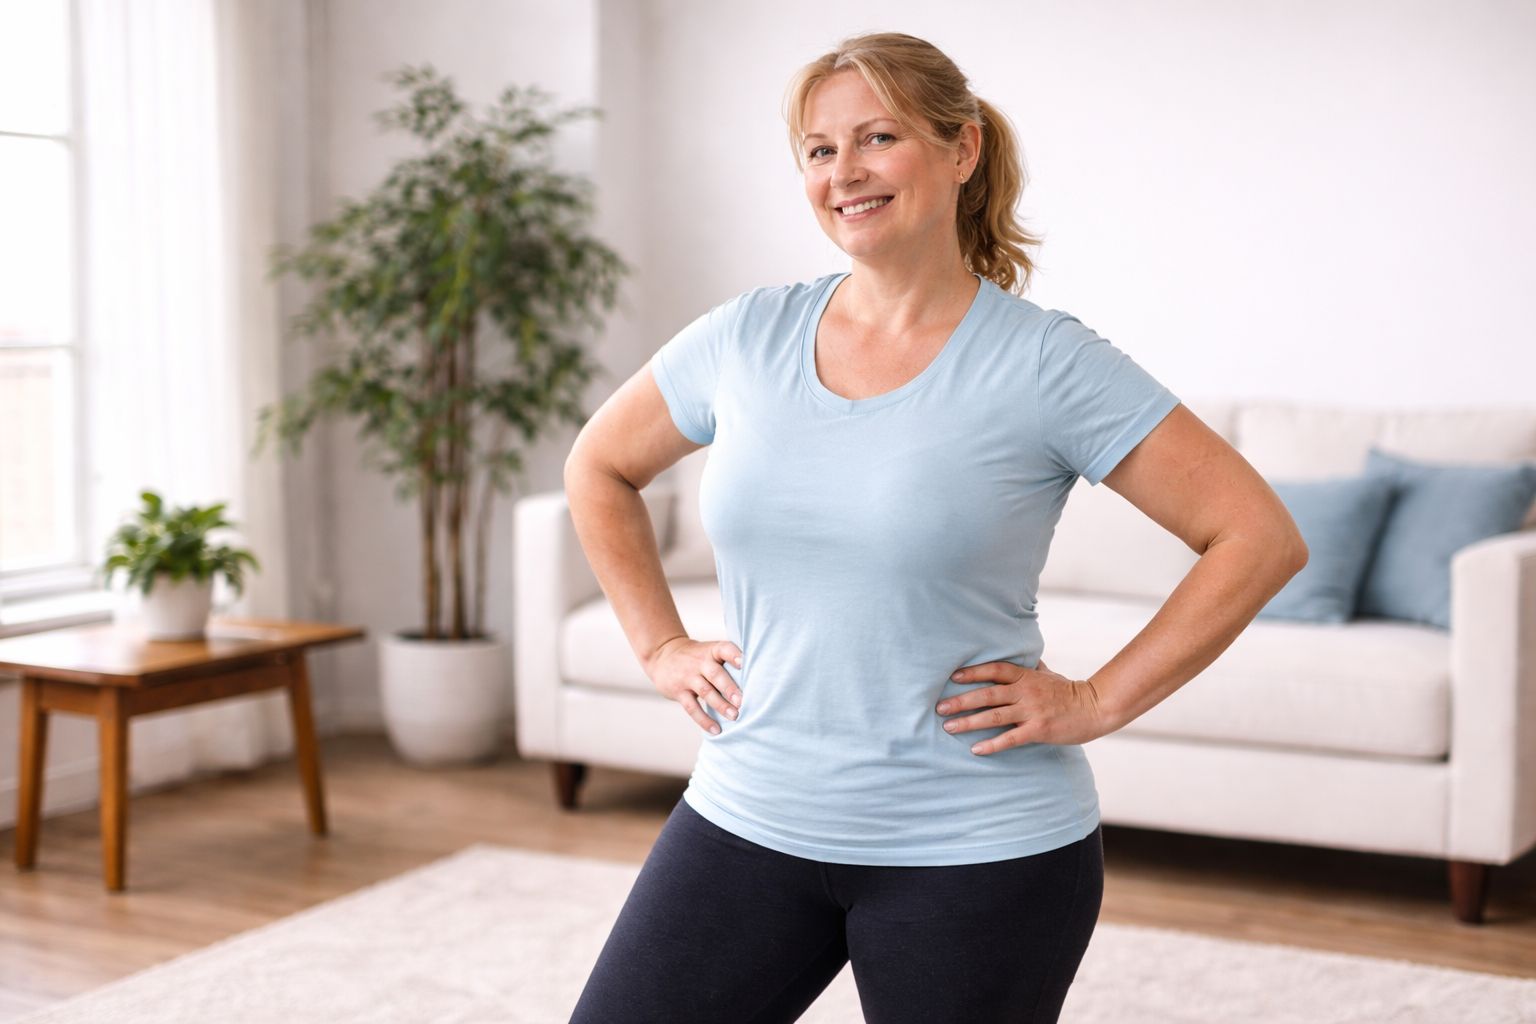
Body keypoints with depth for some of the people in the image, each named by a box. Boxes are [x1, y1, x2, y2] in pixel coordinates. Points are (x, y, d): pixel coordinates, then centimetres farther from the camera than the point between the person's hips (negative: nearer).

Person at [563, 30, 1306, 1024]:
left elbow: (1261, 538, -10)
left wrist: (1097, 702, -12)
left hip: (975, 851, -3)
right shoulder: (747, 337, 2)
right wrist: (660, 645, 10)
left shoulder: (1043, 363, -10)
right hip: (751, 819, 4)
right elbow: (600, 467, 19)